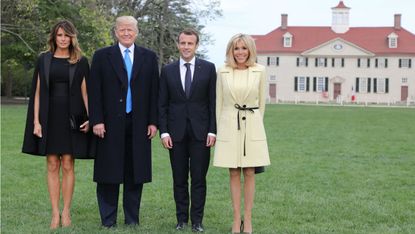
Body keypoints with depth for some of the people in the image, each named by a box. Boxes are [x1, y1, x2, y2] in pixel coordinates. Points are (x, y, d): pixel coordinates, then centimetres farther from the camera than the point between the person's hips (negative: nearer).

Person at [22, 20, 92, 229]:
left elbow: (85, 92, 2)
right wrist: (36, 121, -3)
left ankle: (66, 212, 8)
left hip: (71, 118, -1)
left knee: (68, 165, 0)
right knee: (52, 166, 2)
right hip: (49, 117, 1)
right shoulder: (43, 60, 7)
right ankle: (55, 213, 7)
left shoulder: (80, 62, 4)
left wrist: (90, 117, -10)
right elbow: (37, 92, 6)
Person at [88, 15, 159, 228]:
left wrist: (153, 121, 2)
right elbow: (94, 91, 1)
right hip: (110, 123, -1)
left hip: (139, 124, 1)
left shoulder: (149, 57, 10)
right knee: (109, 172, 2)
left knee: (135, 172, 5)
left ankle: (132, 219, 15)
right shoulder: (102, 56, 5)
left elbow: (154, 91, 8)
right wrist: (96, 120, -7)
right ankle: (108, 220, 11)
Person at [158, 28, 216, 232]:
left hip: (200, 131, -1)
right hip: (176, 132, 1)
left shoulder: (208, 68, 3)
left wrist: (212, 130, -5)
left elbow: (213, 102, 1)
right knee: (179, 179, 7)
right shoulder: (167, 70, 6)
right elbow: (162, 104, 6)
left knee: (199, 178, 2)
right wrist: (164, 131, -2)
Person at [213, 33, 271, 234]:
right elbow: (218, 103, 7)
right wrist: (217, 128, 7)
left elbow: (261, 101, 10)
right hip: (229, 125, 0)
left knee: (249, 173, 2)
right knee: (234, 174, 4)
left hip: (252, 125, 0)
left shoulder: (259, 71, 1)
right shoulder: (223, 72, 2)